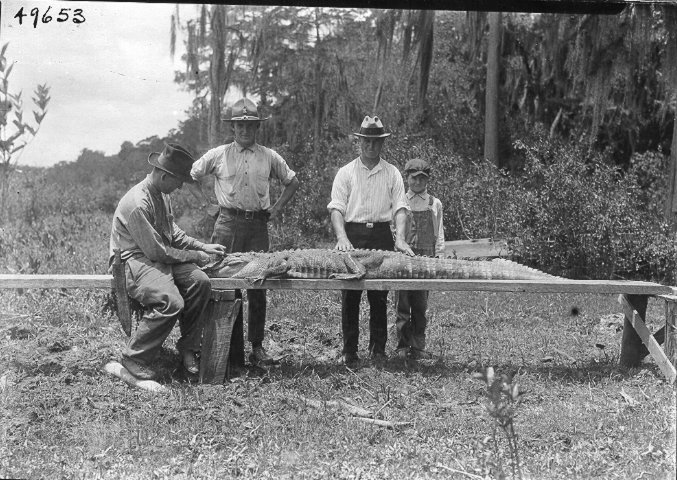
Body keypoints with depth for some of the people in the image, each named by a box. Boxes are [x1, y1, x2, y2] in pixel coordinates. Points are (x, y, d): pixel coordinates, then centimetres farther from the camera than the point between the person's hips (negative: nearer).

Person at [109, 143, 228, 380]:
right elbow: (156, 251, -21)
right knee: (171, 302, -31)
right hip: (136, 260, -9)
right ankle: (134, 358, -14)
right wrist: (196, 257, -13)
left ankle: (188, 348, -3)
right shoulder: (137, 204, -22)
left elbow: (173, 233, 20)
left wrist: (203, 247, 9)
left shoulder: (162, 195, 8)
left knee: (200, 282, -16)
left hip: (160, 256, 9)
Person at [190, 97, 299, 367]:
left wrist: (277, 208, 11)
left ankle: (257, 347, 9)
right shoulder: (218, 155, 5)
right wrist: (206, 200, 8)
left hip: (258, 225, 1)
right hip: (228, 223, -1)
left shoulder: (269, 157, 9)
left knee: (258, 286, 1)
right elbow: (192, 175, 16)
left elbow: (292, 182, 21)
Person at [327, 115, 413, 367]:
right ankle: (349, 351, 7)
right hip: (353, 234, -1)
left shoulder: (392, 173, 9)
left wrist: (400, 238, -14)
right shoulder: (346, 172, 6)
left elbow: (400, 207, 1)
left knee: (379, 297, 3)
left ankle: (378, 348, 12)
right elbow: (336, 207, -2)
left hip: (382, 235, 1)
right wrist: (342, 238, -17)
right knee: (350, 296, 0)